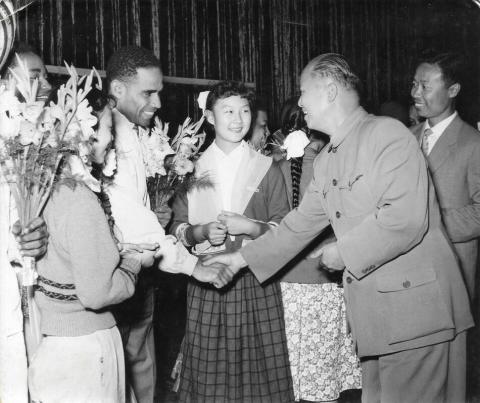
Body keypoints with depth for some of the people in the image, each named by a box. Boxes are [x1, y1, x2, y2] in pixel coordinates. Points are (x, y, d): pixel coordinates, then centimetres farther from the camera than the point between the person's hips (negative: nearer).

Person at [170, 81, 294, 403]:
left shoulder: (267, 169, 5)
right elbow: (178, 226, 9)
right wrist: (201, 232, -10)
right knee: (208, 369, 2)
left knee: (258, 367, 1)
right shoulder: (193, 168, 7)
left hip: (256, 281, 0)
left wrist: (250, 227, -12)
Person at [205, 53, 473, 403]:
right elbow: (299, 225, 19)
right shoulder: (325, 162, 14)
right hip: (373, 309, 8)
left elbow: (406, 217, -23)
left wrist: (345, 251, -13)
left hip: (417, 302, -8)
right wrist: (242, 258, 17)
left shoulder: (387, 133, -12)